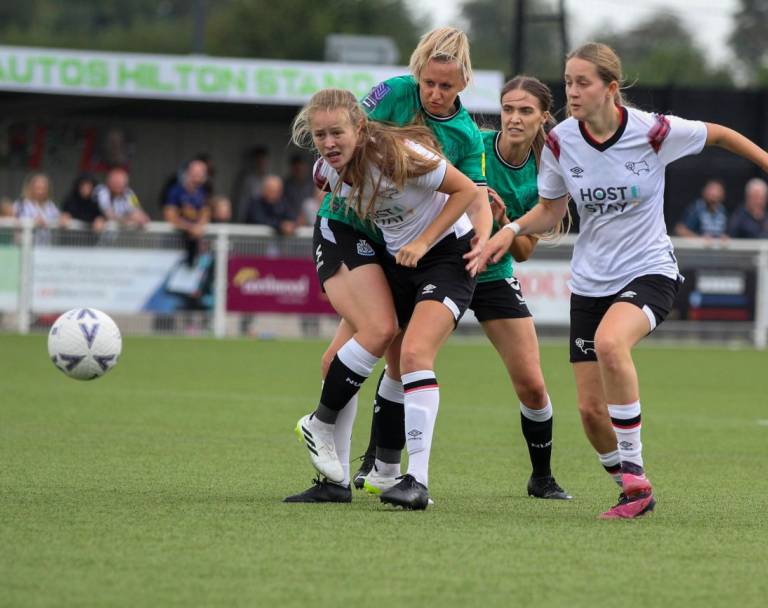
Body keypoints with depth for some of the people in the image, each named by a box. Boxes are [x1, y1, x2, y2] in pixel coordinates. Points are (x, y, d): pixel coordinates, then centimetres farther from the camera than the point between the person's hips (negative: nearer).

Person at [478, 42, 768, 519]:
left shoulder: (653, 132, -15)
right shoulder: (560, 143, -5)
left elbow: (719, 135, 3)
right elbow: (550, 212, 7)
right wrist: (513, 229, -11)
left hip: (650, 270, -4)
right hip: (591, 280, 5)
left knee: (610, 342, -36)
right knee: (590, 408, -1)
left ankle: (633, 471, -22)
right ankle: (635, 492, 24)